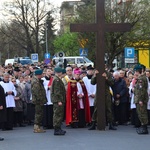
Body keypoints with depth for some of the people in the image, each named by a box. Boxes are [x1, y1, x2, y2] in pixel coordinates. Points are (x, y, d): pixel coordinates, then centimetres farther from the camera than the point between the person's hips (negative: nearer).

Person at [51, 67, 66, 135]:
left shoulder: (58, 79, 17)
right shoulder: (56, 80, -16)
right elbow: (57, 91, -21)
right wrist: (59, 100, -22)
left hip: (58, 100, 11)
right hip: (58, 100, -11)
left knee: (59, 114, 15)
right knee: (58, 114, -8)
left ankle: (58, 129, 21)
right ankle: (57, 130, -7)